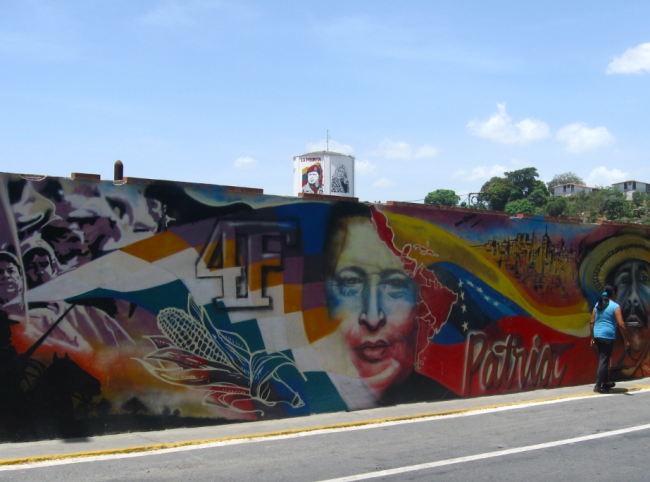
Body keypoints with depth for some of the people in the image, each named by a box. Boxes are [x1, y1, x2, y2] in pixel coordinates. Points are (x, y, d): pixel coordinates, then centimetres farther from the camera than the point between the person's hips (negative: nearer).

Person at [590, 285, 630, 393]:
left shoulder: (597, 305, 11)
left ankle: (606, 382, 30)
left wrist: (592, 337, 19)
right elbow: (621, 324, -13)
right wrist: (626, 340, -8)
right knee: (604, 360, -4)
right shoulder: (615, 306, -7)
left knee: (603, 359, 18)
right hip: (608, 336, -7)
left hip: (597, 335, 7)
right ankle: (598, 386, -5)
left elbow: (592, 322, 12)